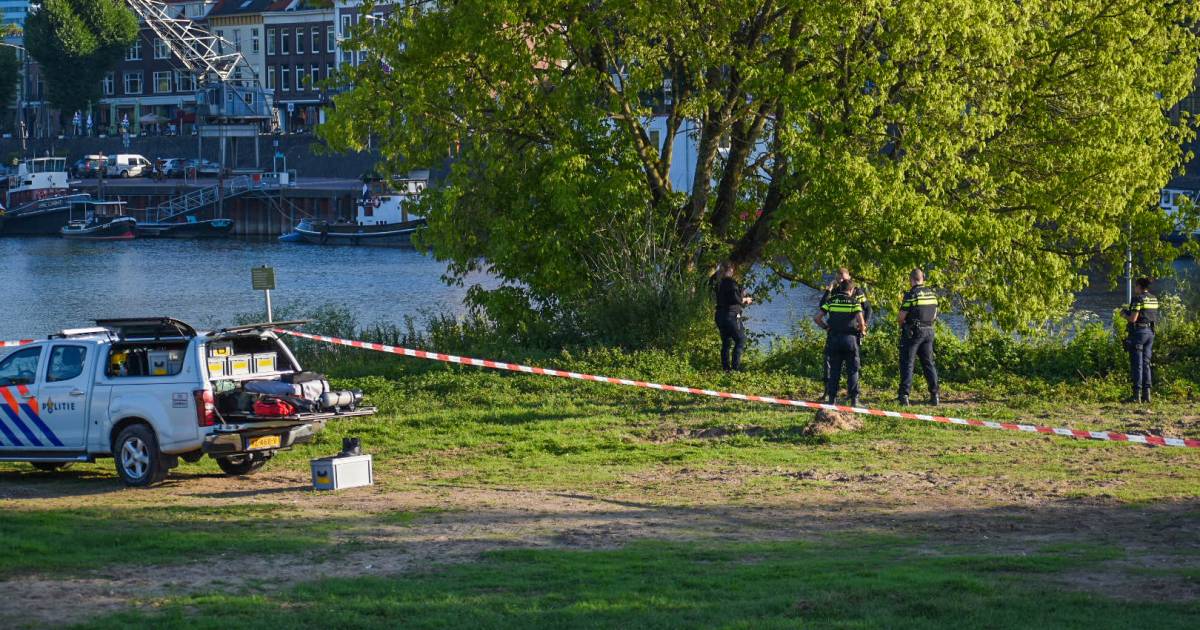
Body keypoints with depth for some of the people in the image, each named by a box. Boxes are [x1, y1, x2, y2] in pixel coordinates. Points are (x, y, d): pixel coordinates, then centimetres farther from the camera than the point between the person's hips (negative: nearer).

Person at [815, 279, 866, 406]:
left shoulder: (831, 301, 6)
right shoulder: (854, 301, -2)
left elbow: (817, 318, 2)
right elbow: (860, 320, -13)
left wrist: (826, 327, 16)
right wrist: (862, 331, 6)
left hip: (833, 338, 3)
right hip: (850, 338, -3)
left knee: (834, 370, 9)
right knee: (852, 370, 5)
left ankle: (832, 399, 6)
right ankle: (854, 400, 1)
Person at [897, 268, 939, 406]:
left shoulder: (911, 294, -13)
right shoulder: (932, 294, 7)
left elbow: (901, 317, -13)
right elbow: (934, 316, 13)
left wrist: (900, 321, 8)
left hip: (912, 332, -6)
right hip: (929, 331, 6)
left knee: (907, 363, -1)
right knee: (928, 363, 11)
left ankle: (904, 395, -7)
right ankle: (934, 395, 9)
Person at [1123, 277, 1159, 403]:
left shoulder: (1138, 299, -12)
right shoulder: (1154, 299, 11)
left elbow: (1133, 318, -18)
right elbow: (1155, 317, 15)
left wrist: (1125, 315, 4)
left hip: (1138, 331, -7)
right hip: (1150, 332, 7)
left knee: (1136, 364, -4)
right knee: (1146, 363, 12)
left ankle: (1137, 395, -6)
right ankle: (1146, 394, 8)